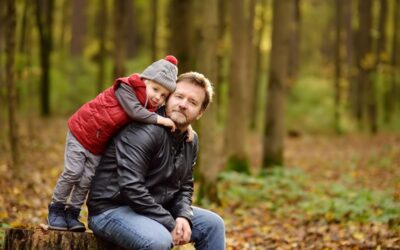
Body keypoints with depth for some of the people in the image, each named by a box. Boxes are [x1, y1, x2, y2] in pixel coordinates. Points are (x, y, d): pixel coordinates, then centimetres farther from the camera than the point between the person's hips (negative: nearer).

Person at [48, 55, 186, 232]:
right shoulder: (126, 88, -24)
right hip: (81, 131, -6)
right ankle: (56, 209, 11)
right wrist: (160, 120, -36)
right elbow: (135, 111, -36)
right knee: (73, 172, -6)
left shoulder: (152, 108, -4)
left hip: (100, 145, 6)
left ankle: (72, 214, 16)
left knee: (87, 179, 2)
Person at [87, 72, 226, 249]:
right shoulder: (145, 132, -23)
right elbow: (131, 187, -30)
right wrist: (170, 224, -24)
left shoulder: (190, 141, 8)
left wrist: (183, 216, -8)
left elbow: (185, 185, 15)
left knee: (212, 224, 8)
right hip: (112, 210, -9)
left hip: (154, 210, 9)